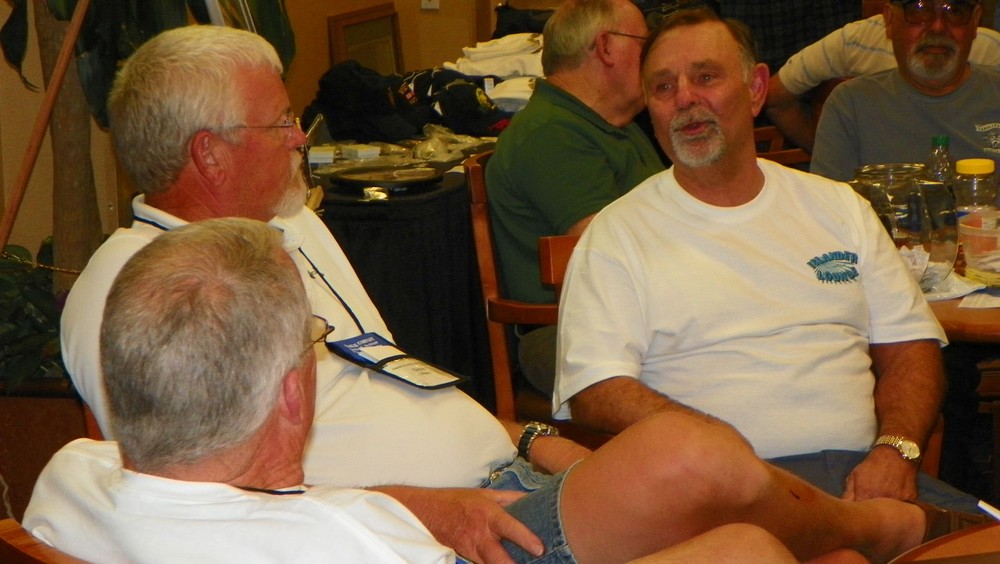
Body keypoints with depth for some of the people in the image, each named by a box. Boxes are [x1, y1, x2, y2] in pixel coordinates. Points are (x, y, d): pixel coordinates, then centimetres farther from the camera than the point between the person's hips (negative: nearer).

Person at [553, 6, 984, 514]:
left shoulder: (838, 207, 20)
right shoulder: (618, 233, 7)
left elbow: (909, 345, 17)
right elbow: (595, 390, -6)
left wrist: (896, 450, -6)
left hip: (862, 472, 5)